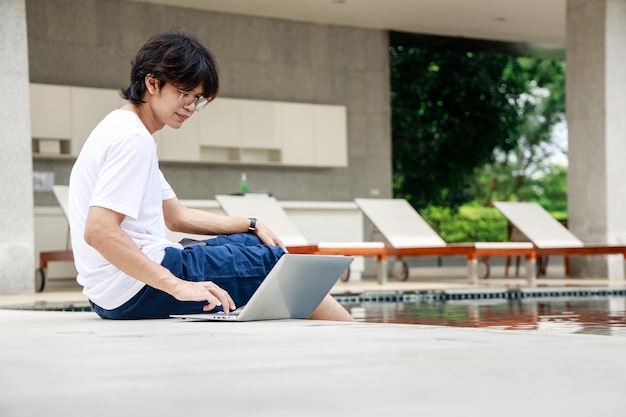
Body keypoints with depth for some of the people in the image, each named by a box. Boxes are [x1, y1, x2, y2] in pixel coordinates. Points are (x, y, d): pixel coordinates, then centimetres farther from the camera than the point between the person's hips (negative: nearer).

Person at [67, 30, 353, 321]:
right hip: (135, 290, -11)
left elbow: (176, 216, 21)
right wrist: (178, 286, -31)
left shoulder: (122, 130, 15)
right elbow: (98, 231, -29)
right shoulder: (132, 139, -17)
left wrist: (252, 226, 14)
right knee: (275, 262, -2)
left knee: (250, 242, 20)